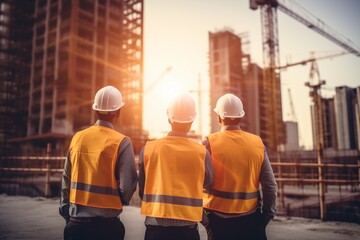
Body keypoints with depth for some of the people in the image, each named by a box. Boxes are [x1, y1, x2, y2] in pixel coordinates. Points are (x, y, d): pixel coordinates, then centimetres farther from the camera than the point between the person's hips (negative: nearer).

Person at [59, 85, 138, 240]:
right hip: (106, 224, -4)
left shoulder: (78, 138, 1)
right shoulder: (121, 142, -13)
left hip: (76, 222, 4)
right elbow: (127, 185, -14)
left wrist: (66, 213, 17)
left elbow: (66, 180, 7)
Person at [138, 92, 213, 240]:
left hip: (155, 224, 1)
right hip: (187, 226, -1)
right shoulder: (201, 152, -10)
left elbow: (142, 190, 3)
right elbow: (208, 183, 9)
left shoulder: (148, 149, -8)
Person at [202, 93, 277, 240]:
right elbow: (270, 185, 0)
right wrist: (267, 214, 10)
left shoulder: (209, 143, -8)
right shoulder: (257, 143, -1)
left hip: (218, 218, -2)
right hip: (250, 218, 2)